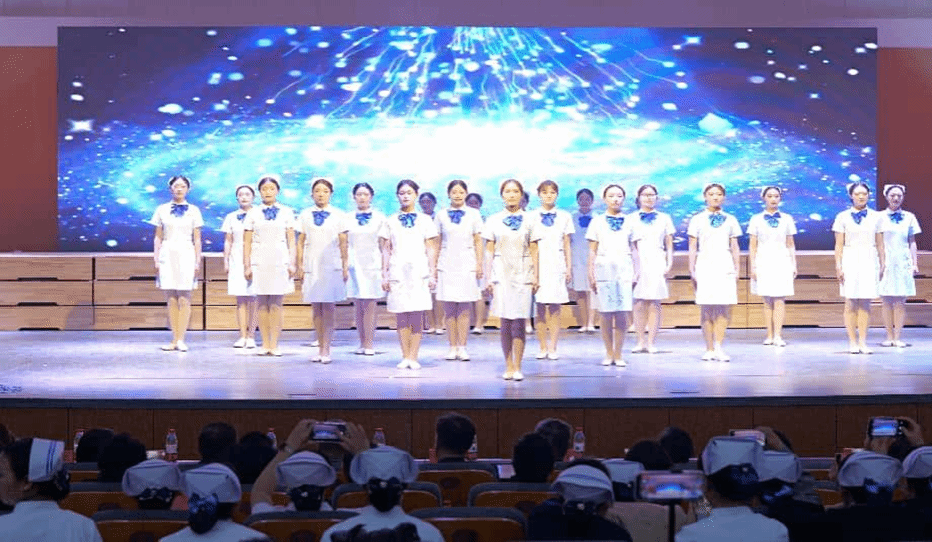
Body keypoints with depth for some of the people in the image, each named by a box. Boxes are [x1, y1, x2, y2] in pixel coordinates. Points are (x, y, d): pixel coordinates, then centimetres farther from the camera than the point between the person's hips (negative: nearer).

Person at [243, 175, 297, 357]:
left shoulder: (286, 212, 8)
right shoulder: (253, 213, 8)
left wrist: (292, 263, -1)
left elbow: (291, 240, 7)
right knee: (262, 304, 2)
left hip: (280, 260, 0)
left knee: (277, 304, -3)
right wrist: (246, 265, 1)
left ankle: (274, 344, 0)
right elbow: (247, 242, 7)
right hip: (259, 261, 0)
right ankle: (265, 344, 7)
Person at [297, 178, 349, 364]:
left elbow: (343, 243, 4)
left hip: (331, 266, -2)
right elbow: (301, 241, 10)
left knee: (328, 308, -5)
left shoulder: (338, 215, 3)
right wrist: (300, 265, 5)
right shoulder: (305, 215, 8)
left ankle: (326, 350, -4)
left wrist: (345, 267, 1)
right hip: (311, 265, 2)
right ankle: (320, 348, 10)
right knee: (316, 309, 5)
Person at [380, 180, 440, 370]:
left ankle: (413, 356, -3)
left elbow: (431, 250, 8)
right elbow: (386, 250, 11)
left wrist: (432, 274, 2)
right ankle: (405, 357, 5)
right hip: (397, 272, 1)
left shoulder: (425, 220, 10)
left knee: (417, 315, -7)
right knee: (401, 316, -1)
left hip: (419, 272, -1)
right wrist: (384, 275, 5)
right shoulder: (390, 221, 11)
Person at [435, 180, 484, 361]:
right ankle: (452, 347, 7)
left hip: (467, 265, -1)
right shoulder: (441, 216, 7)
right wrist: (434, 265, 5)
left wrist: (479, 264, 0)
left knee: (464, 309, -1)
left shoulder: (473, 214, 6)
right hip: (447, 265, 1)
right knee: (449, 309, 1)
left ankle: (462, 347, 4)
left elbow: (478, 241, 7)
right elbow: (437, 243, 9)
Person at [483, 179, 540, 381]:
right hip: (501, 273, 0)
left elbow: (533, 251, 8)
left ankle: (517, 368, -2)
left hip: (522, 274, 0)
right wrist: (489, 277, 1)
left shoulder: (528, 221, 7)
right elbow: (489, 251, 6)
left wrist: (535, 277, 3)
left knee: (518, 321, -7)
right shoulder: (493, 220, 6)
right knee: (505, 322, 0)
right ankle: (508, 366, 7)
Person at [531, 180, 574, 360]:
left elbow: (567, 246, 10)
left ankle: (553, 348, 3)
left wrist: (569, 269, 6)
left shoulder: (564, 217, 10)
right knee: (540, 308, 0)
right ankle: (543, 347, 8)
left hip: (557, 265, 0)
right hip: (538, 264, 0)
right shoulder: (532, 217, 7)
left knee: (555, 308, -2)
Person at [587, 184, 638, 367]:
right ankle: (609, 353, 9)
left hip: (624, 270, 1)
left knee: (622, 314, -5)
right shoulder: (597, 222, 8)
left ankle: (618, 354, 4)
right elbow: (592, 251, 7)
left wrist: (635, 272, 9)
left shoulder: (629, 223, 12)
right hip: (604, 268, -1)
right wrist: (591, 274, 2)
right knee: (606, 314, -2)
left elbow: (633, 249, 14)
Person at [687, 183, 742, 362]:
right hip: (705, 265, -2)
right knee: (707, 310, -1)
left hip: (725, 267, 2)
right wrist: (692, 270, 0)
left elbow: (734, 247, 13)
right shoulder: (697, 219, 6)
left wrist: (736, 269, 8)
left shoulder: (730, 220, 12)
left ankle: (718, 346, 3)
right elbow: (692, 247, 5)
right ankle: (709, 349, 5)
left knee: (725, 310, -5)